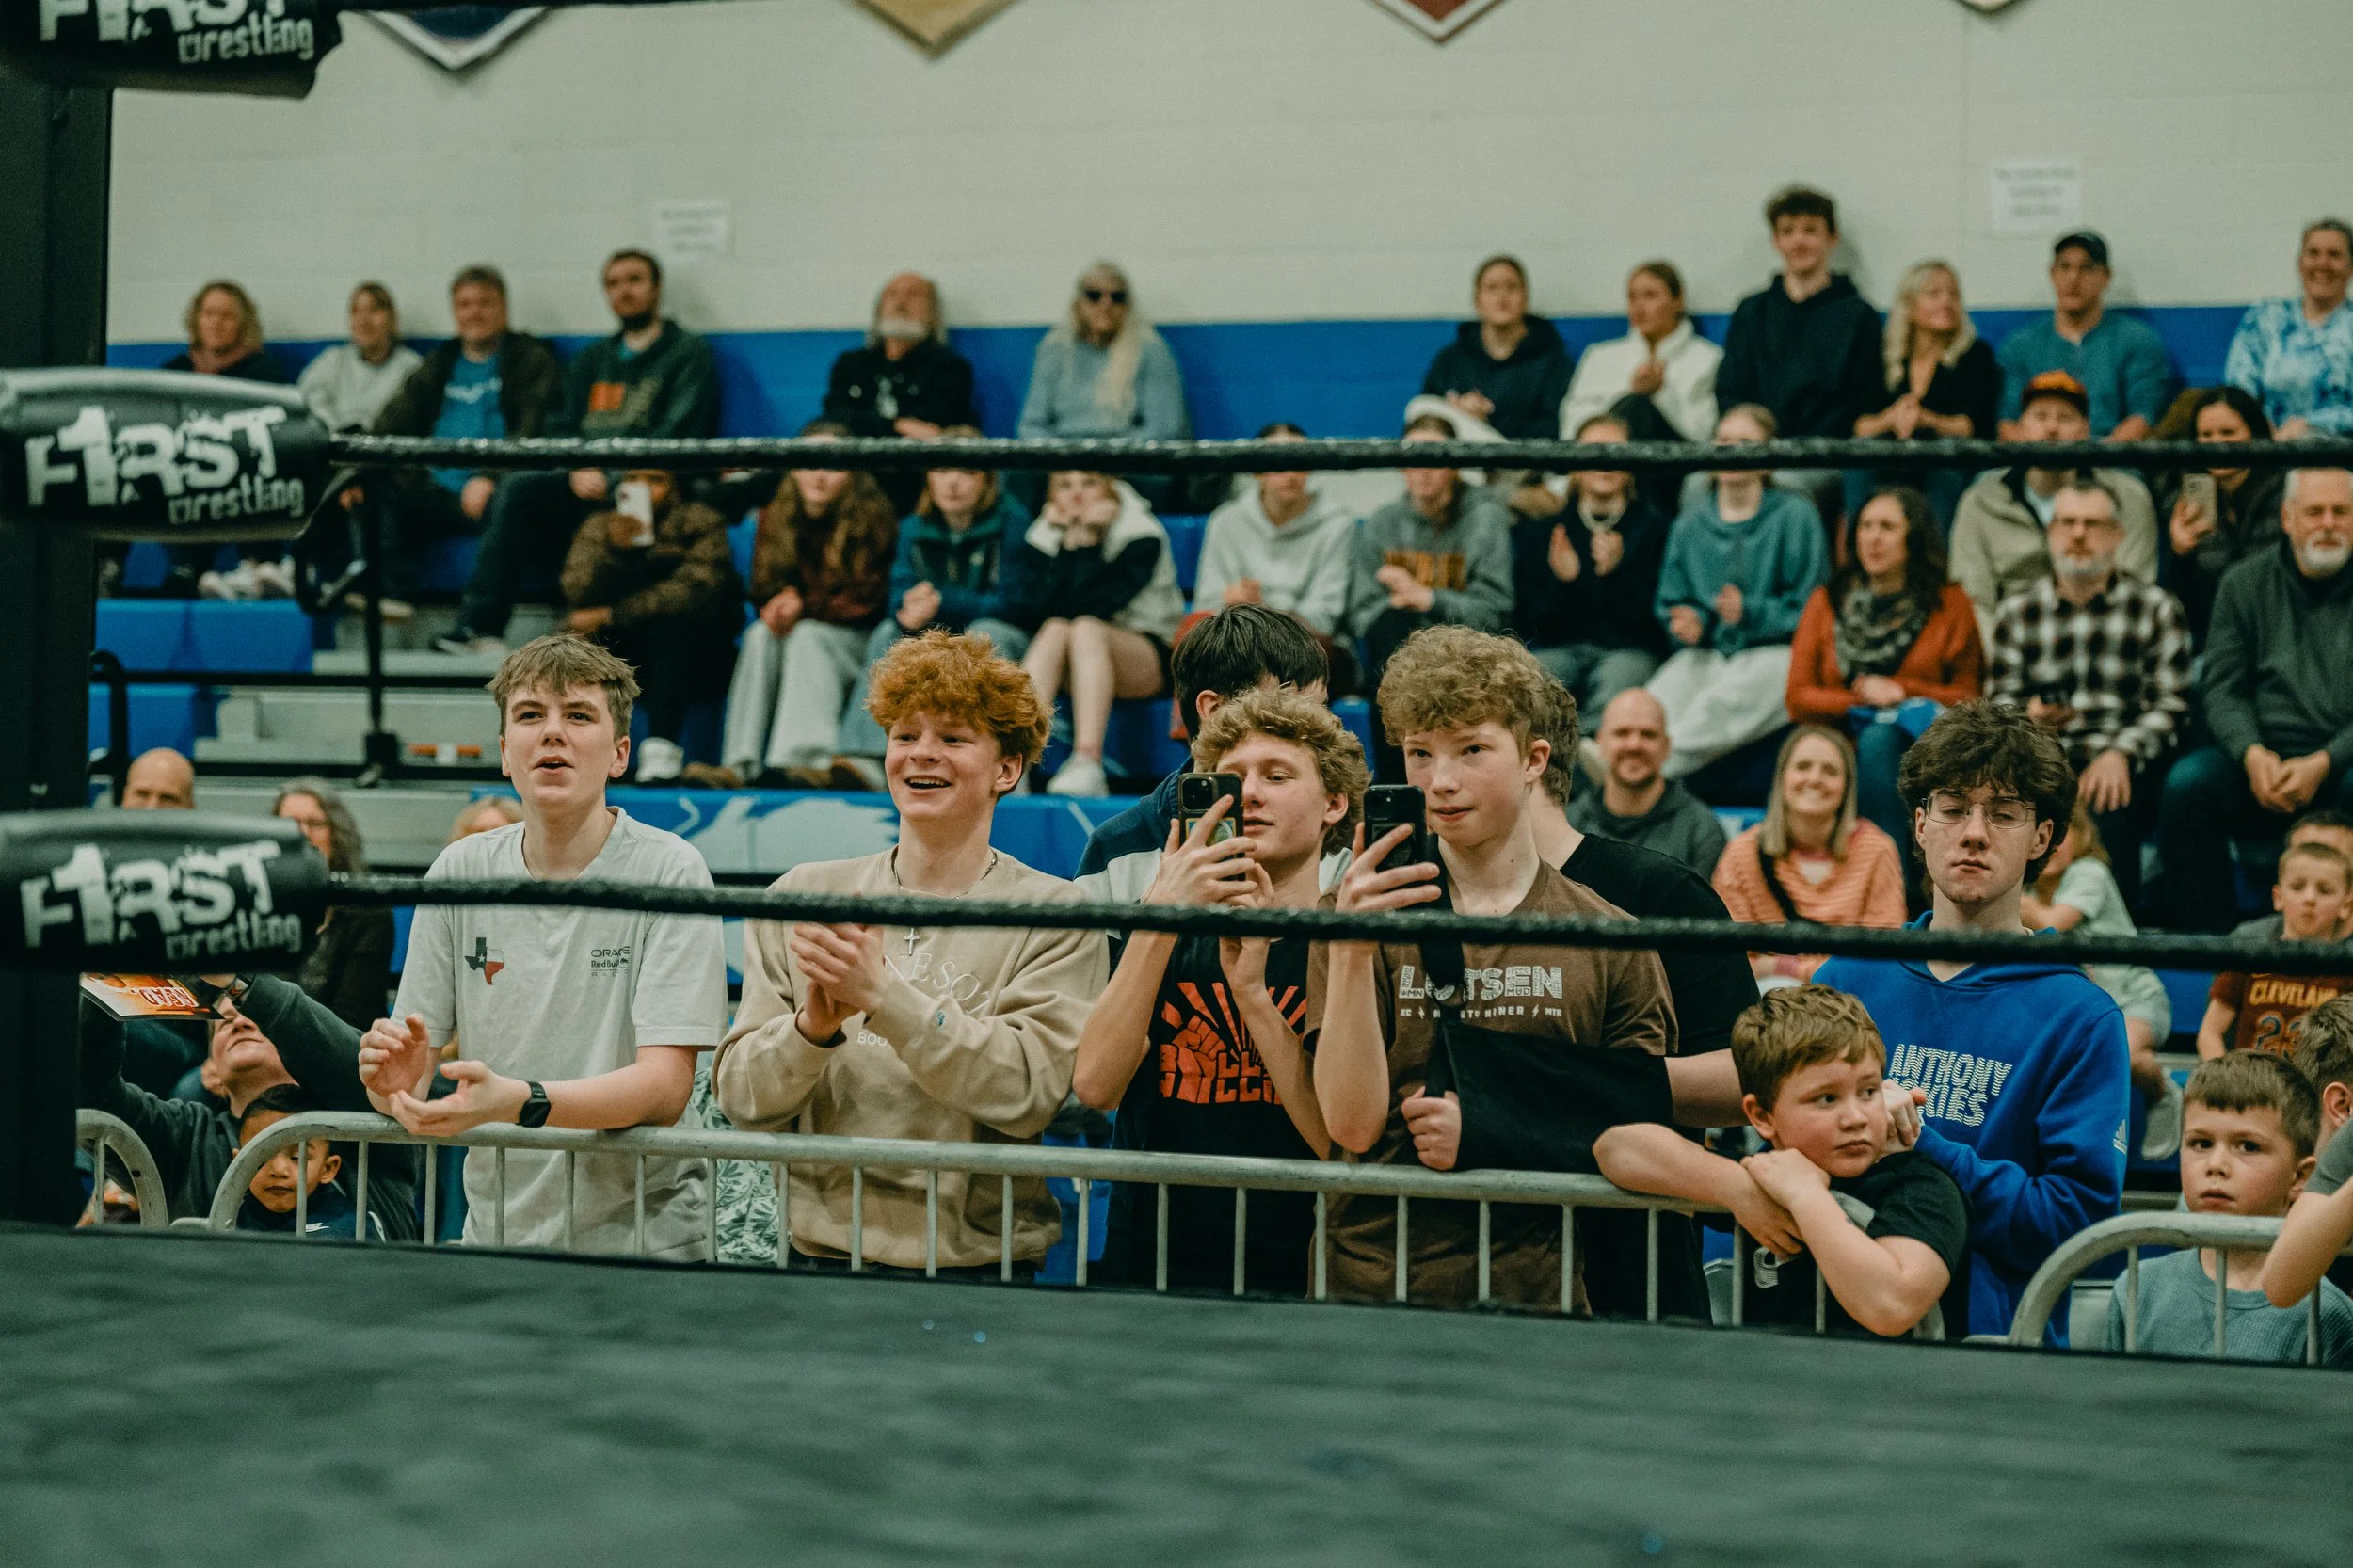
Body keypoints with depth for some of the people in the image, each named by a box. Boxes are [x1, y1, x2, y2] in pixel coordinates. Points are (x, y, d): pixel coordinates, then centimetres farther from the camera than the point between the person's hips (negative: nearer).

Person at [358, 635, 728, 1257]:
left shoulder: (669, 871, -6)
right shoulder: (459, 872, 6)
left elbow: (664, 1087, -14)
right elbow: (407, 1086, 7)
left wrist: (518, 1102, -28)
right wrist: (390, 1076, -16)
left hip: (641, 1238, -4)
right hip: (495, 1239, 4)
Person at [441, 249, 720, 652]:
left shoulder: (689, 354, 8)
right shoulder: (592, 360, 27)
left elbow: (679, 437, -5)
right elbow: (560, 427, 19)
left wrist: (614, 480, -15)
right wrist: (576, 471, -4)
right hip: (587, 486, 5)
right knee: (517, 488, -25)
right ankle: (478, 626, -31)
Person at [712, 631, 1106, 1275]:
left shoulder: (1056, 915, 3)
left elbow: (1027, 1090, -10)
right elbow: (742, 1098, 7)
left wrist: (881, 994, -18)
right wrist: (812, 1027, -13)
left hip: (981, 1266, -2)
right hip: (821, 1254, 2)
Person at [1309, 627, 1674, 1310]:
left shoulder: (1610, 942, 5)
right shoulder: (1365, 921, 5)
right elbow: (1353, 1125, -5)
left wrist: (1490, 1136, -5)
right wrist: (1351, 956, -16)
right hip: (1370, 1276, 0)